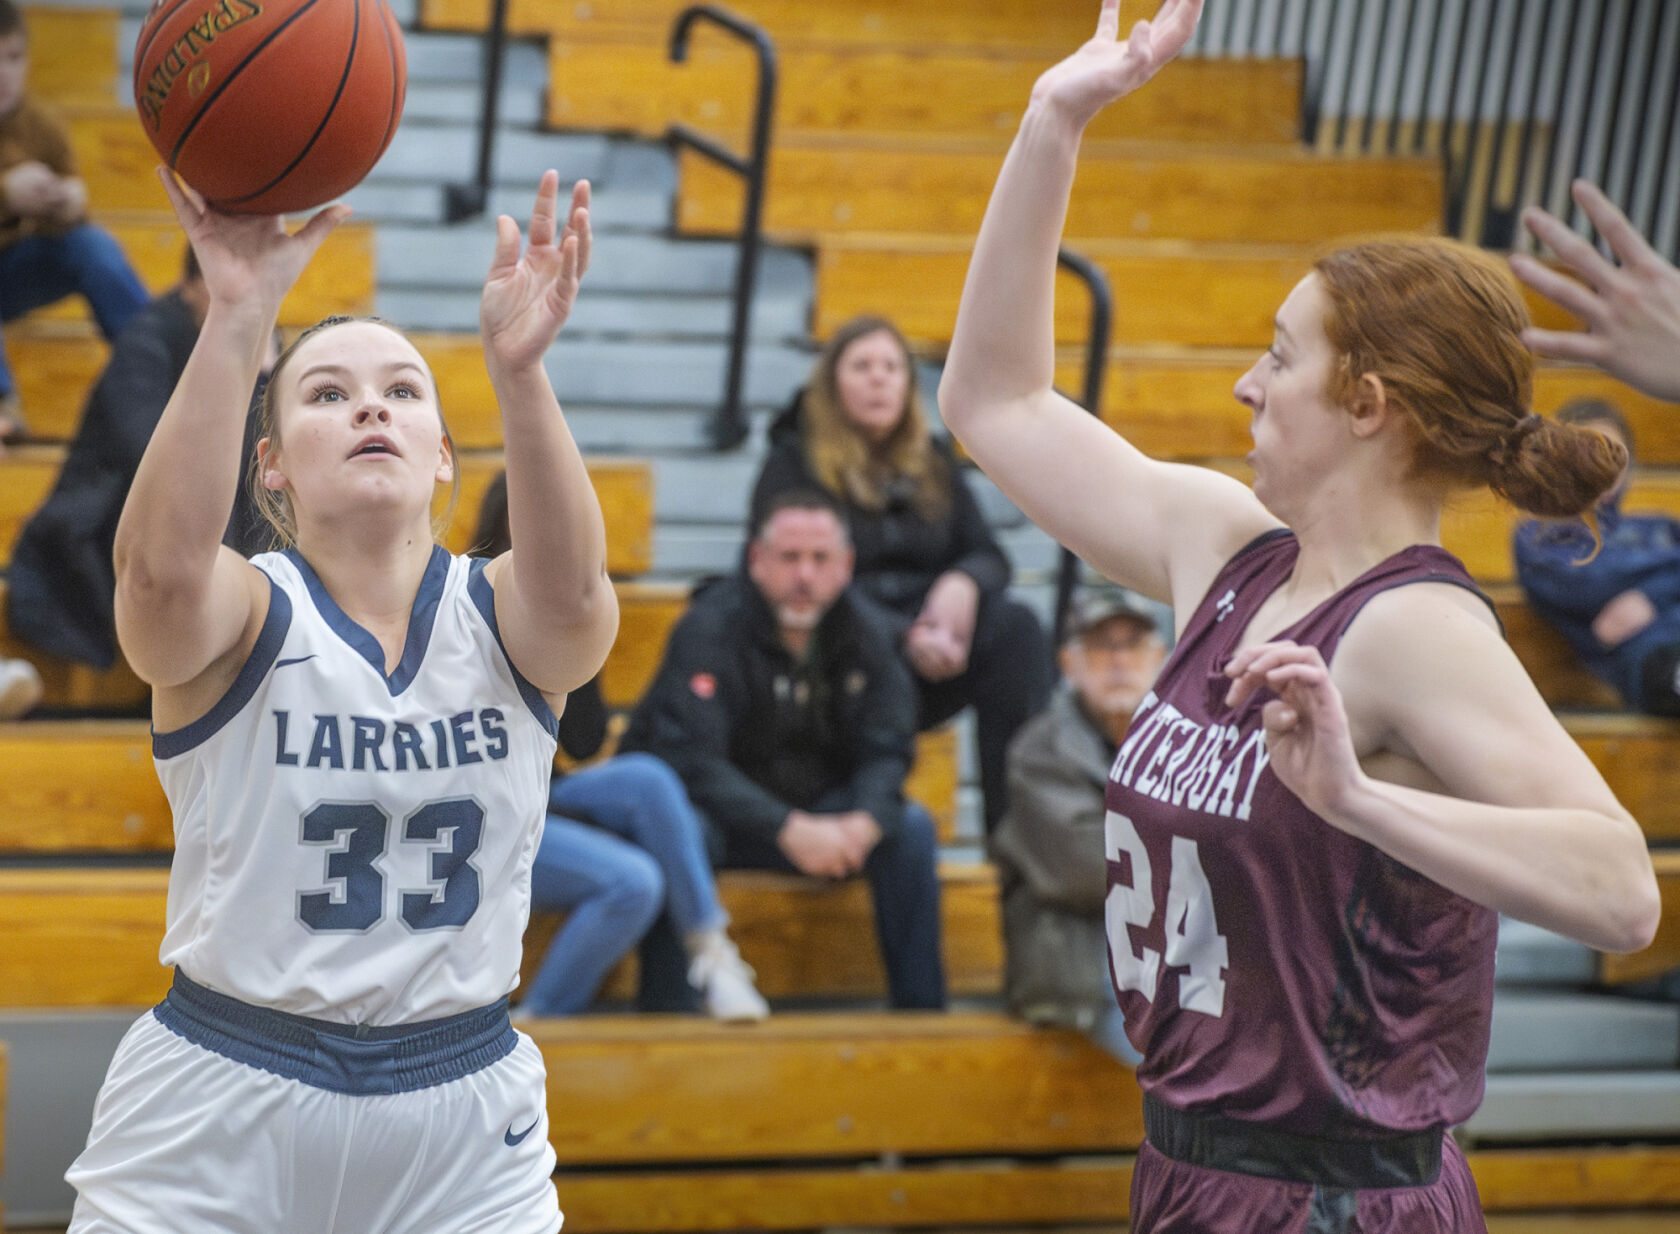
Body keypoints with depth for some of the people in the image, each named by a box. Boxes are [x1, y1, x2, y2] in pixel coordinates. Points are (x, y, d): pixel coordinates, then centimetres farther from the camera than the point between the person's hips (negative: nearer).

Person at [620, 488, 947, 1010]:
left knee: (911, 826, -19)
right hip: (721, 813, -5)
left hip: (815, 816, 5)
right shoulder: (711, 629, -18)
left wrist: (865, 821, -29)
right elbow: (688, 759, -29)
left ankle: (921, 1010, -11)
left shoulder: (861, 633, 0)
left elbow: (885, 750, -5)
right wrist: (788, 830, -38)